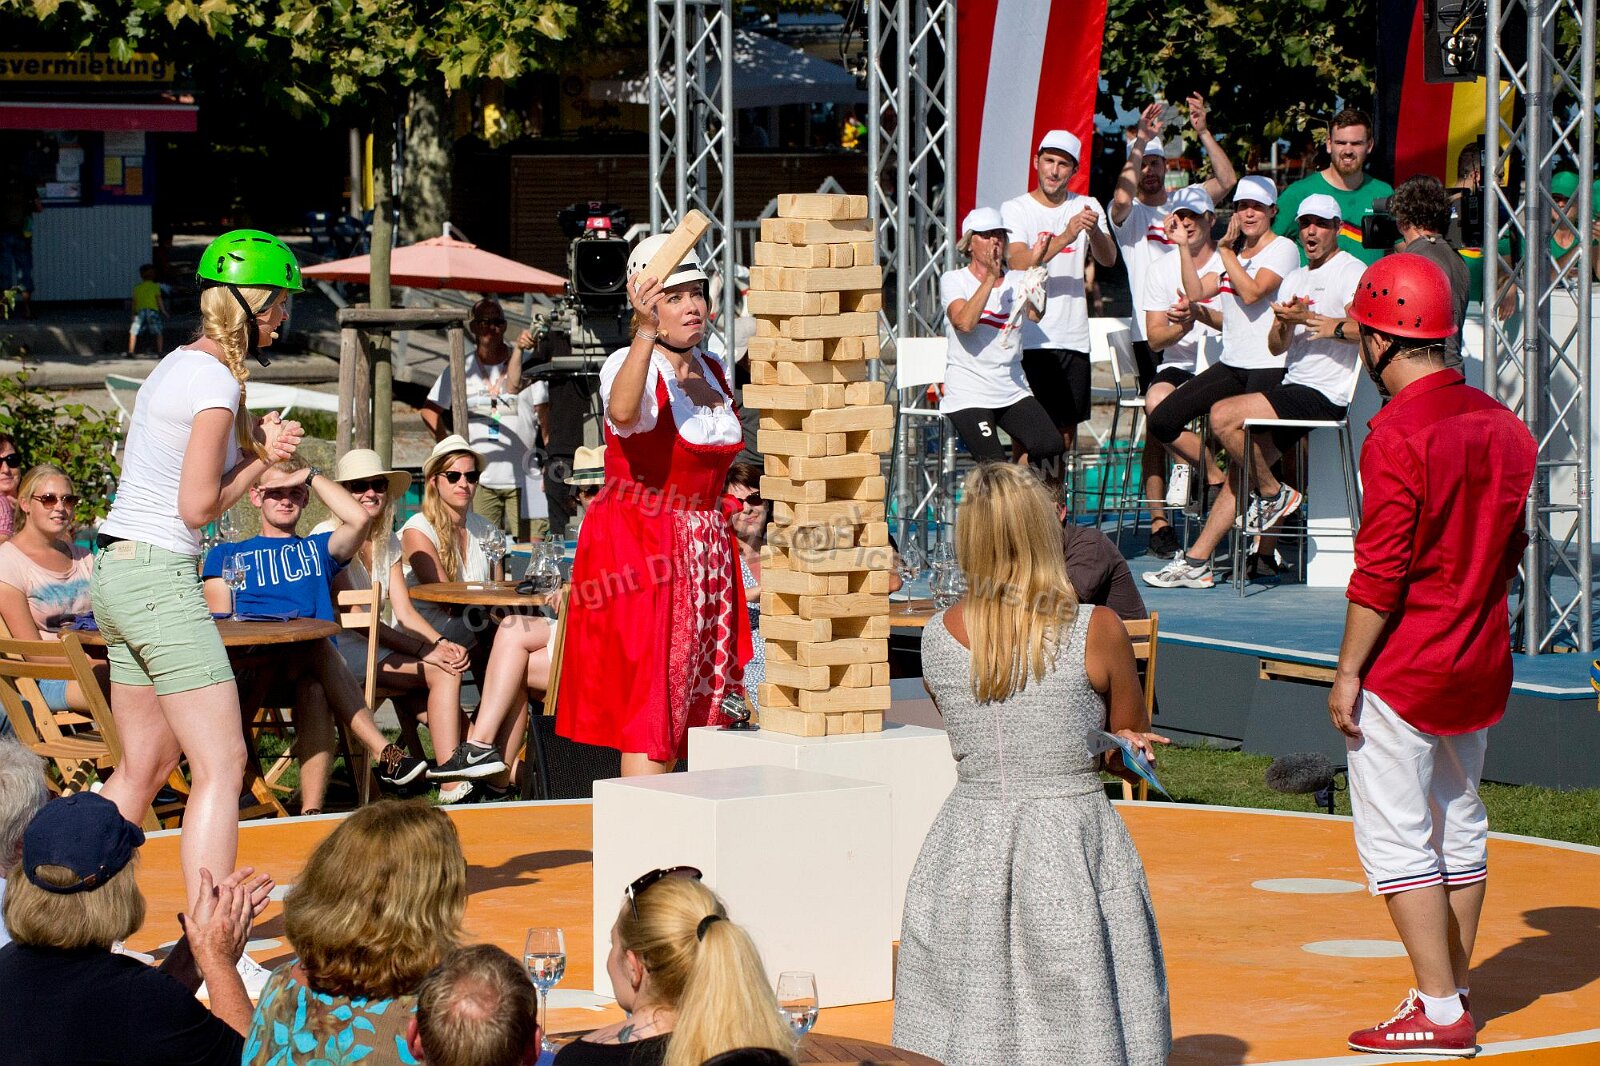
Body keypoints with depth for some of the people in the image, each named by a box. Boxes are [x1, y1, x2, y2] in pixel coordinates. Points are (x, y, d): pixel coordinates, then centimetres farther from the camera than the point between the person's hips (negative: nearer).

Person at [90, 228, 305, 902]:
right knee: (221, 765, -11)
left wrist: (255, 446, 7)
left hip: (116, 571, 10)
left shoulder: (174, 365, 15)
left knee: (146, 766, 15)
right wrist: (262, 460, 1)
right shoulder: (216, 379, -13)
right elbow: (198, 506, -15)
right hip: (159, 576, -10)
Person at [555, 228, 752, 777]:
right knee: (649, 708, -11)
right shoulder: (627, 363, -12)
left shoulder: (715, 370, 11)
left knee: (693, 706, 7)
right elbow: (622, 412, -40)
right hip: (634, 542, -7)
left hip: (704, 552, 7)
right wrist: (647, 333, -48)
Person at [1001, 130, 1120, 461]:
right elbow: (1019, 263, -16)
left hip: (1074, 336, 4)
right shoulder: (1015, 209, 0)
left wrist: (1094, 231, -25)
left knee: (1067, 427, 8)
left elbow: (1108, 258, -4)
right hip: (1031, 337, -4)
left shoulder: (1087, 207, 10)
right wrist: (1063, 238, -29)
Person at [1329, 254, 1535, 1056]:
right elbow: (1510, 550, 12)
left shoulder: (1398, 434, -19)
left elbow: (1381, 570, -20)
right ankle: (1452, 990, 25)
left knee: (1396, 839, -2)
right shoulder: (1502, 426, 5)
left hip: (1404, 664, -8)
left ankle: (1440, 1010, -4)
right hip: (1480, 661, 8)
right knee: (1460, 827, 17)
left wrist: (1348, 671, -15)